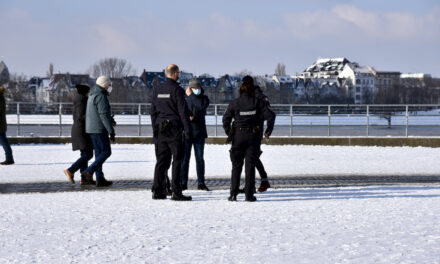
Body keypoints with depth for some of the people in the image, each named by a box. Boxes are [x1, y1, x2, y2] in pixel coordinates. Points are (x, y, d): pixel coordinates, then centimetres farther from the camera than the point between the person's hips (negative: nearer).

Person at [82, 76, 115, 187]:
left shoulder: (92, 95, 17)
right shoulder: (100, 96, -14)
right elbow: (104, 115, -21)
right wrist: (111, 131, -21)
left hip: (91, 128, 10)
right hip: (99, 129, -10)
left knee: (99, 153, 9)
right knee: (106, 152, -6)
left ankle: (100, 179, 8)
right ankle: (89, 171, -13)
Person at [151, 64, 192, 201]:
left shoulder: (157, 90, 10)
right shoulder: (177, 90, -10)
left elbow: (153, 111, 13)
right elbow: (183, 112, -11)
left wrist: (155, 130, 18)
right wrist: (188, 131, -9)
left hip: (160, 129, 6)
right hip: (174, 130, -6)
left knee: (161, 160, 10)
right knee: (177, 160, -2)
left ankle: (158, 191, 8)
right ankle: (176, 192, -5)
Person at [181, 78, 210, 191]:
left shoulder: (204, 98, 4)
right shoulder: (184, 98, 5)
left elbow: (202, 105, -18)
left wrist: (191, 95, -15)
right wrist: (187, 117, -16)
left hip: (199, 132, 1)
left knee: (200, 158, 3)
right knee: (185, 157, -2)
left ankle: (201, 183, 7)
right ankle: (183, 183, 1)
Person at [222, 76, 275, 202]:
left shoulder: (234, 103, -4)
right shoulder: (257, 102, -4)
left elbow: (225, 119, -3)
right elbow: (270, 115, -6)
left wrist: (229, 133, 9)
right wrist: (268, 130, 7)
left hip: (238, 136, 0)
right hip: (253, 137, 0)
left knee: (236, 165, 10)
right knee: (250, 166, 4)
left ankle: (233, 194, 6)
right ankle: (249, 195, 0)